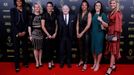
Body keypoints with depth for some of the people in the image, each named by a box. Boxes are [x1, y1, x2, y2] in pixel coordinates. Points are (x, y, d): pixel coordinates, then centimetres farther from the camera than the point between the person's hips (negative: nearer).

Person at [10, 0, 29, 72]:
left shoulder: (25, 10, 7)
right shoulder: (13, 10, 1)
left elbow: (27, 22, 5)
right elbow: (12, 22, -6)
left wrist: (25, 31, -7)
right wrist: (18, 32, -13)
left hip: (24, 32, 2)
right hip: (15, 32, -2)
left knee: (25, 48, 7)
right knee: (16, 49, 2)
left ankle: (25, 62, 22)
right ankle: (17, 65, 8)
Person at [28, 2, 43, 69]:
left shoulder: (42, 15, 5)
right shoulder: (32, 15, -3)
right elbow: (29, 26, -3)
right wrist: (30, 35, -6)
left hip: (41, 33, 3)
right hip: (34, 33, -3)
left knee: (40, 48, 8)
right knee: (35, 48, 2)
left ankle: (40, 61, 19)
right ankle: (37, 62, 12)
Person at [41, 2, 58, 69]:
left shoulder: (54, 15, 7)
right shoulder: (44, 15, -2)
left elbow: (56, 25, 9)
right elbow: (43, 26, -6)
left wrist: (55, 33, -3)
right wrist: (48, 34, -10)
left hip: (53, 35, 3)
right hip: (47, 34, -3)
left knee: (52, 48, 7)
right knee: (48, 48, 0)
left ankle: (52, 61, 18)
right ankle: (49, 63, 7)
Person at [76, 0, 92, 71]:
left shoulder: (89, 14, -7)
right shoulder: (79, 14, 9)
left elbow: (88, 25, -13)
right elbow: (77, 24, 7)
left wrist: (82, 33, -12)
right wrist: (77, 33, -3)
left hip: (86, 33, -4)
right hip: (79, 33, 4)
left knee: (86, 48, 1)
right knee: (80, 47, 9)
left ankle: (85, 64, 6)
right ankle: (81, 60, 25)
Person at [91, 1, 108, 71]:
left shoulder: (103, 14, -4)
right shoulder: (93, 14, 8)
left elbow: (106, 25, -8)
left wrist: (101, 20, -23)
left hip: (100, 34, -4)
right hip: (93, 33, 5)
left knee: (99, 49, 0)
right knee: (93, 48, 9)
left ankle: (98, 64, 12)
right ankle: (94, 63, 24)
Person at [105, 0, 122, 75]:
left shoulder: (118, 13, -12)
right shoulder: (111, 12, 13)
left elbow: (118, 24, -17)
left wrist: (116, 35, -20)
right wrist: (108, 33, 10)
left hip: (114, 33, -8)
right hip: (110, 32, 8)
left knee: (113, 50, -3)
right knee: (111, 49, 12)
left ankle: (110, 68, 2)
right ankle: (114, 65, 24)